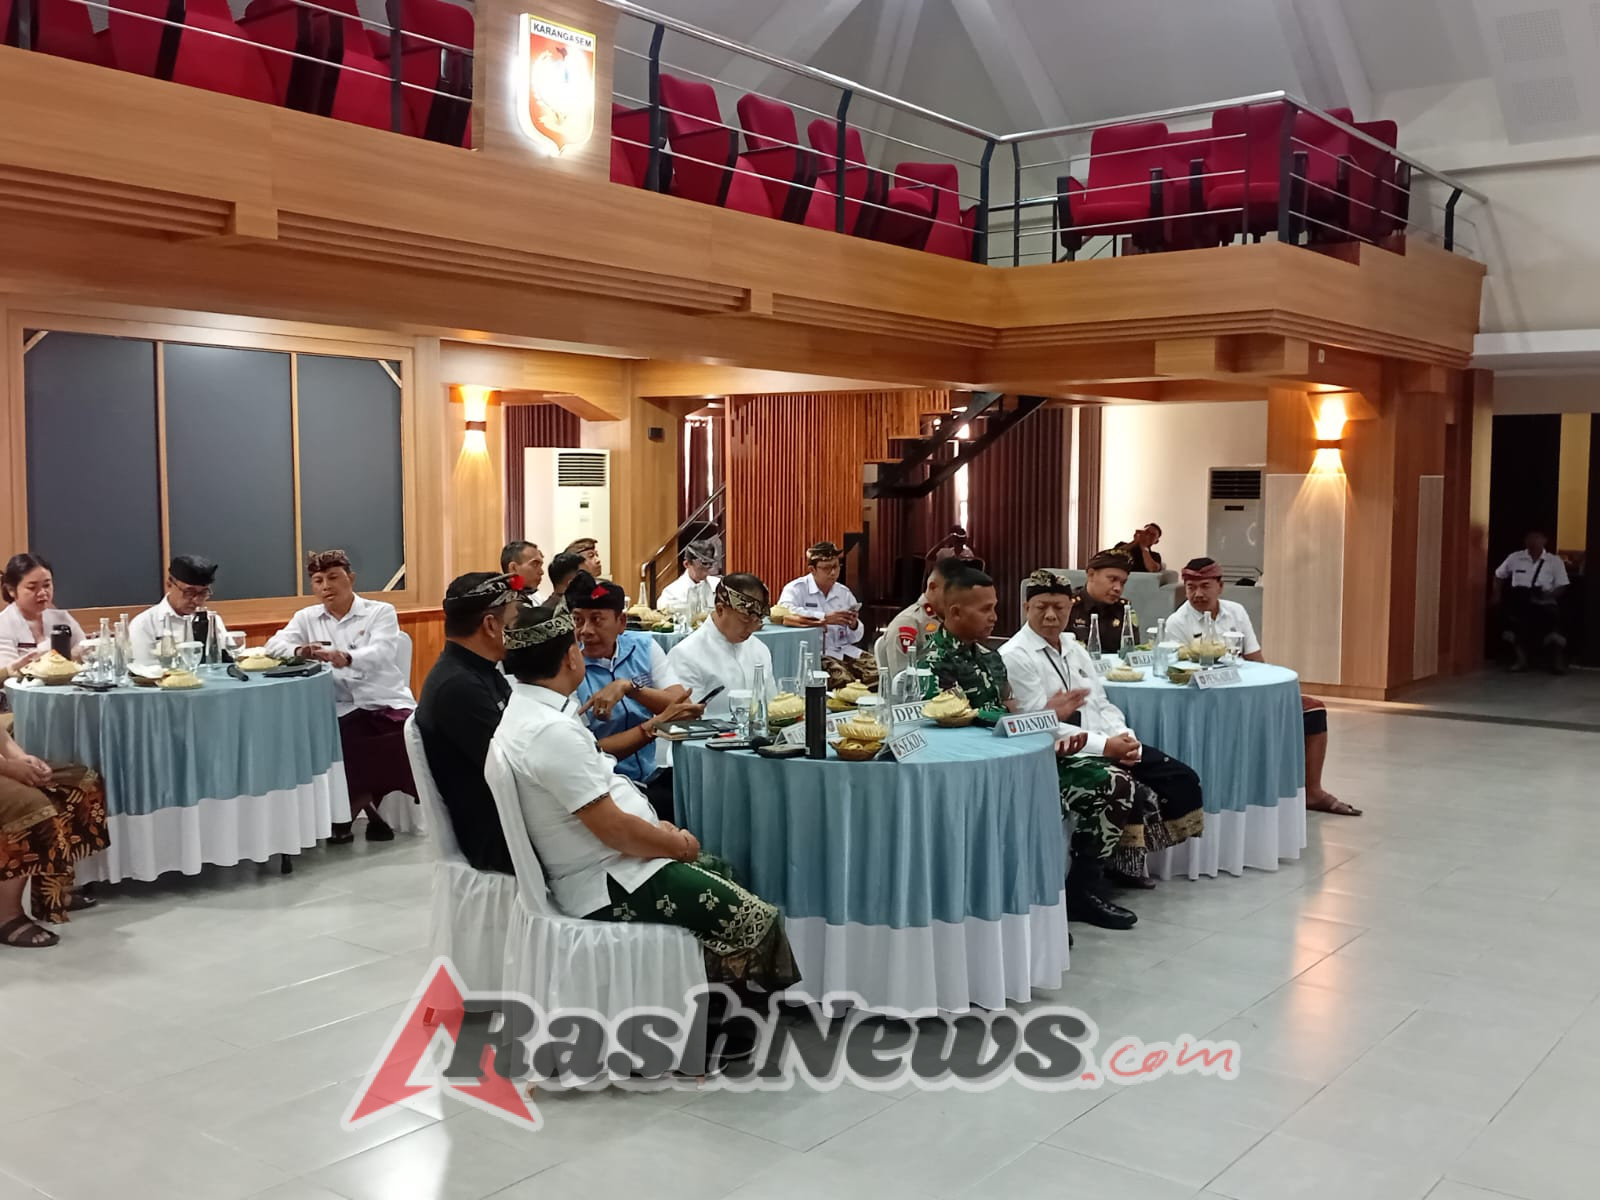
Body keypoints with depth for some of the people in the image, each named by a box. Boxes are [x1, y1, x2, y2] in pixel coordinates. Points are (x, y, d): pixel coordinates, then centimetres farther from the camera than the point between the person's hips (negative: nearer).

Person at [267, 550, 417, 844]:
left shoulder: (381, 612, 3)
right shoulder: (307, 617, 15)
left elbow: (381, 653, -14)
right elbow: (274, 644, 3)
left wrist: (346, 658, -36)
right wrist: (299, 651, -21)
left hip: (387, 705, -2)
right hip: (343, 712, 2)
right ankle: (367, 804, -2)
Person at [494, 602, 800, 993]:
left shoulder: (527, 710, 6)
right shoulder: (551, 731, -26)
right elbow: (614, 828, -25)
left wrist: (659, 827, 6)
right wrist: (679, 845, -7)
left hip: (603, 860, 11)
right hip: (610, 884, -11)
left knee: (723, 872, 21)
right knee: (758, 922, -9)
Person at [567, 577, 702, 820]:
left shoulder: (644, 646, 3)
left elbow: (683, 705, -8)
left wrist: (629, 687, -22)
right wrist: (657, 723, -23)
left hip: (654, 772, 5)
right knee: (668, 806, -30)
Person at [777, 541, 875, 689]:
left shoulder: (845, 593, 14)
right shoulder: (797, 589, -2)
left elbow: (855, 638, 18)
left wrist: (854, 625, -8)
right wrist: (826, 618, -23)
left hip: (844, 650, 6)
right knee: (843, 679, -31)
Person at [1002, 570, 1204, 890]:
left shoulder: (1074, 647, 16)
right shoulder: (1014, 657, -11)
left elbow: (1101, 704, 17)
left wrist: (1125, 737, -5)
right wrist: (1106, 746, -19)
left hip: (1109, 745, 9)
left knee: (1183, 779, 0)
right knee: (1135, 794, -29)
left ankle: (1132, 859, 9)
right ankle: (1124, 863, -3)